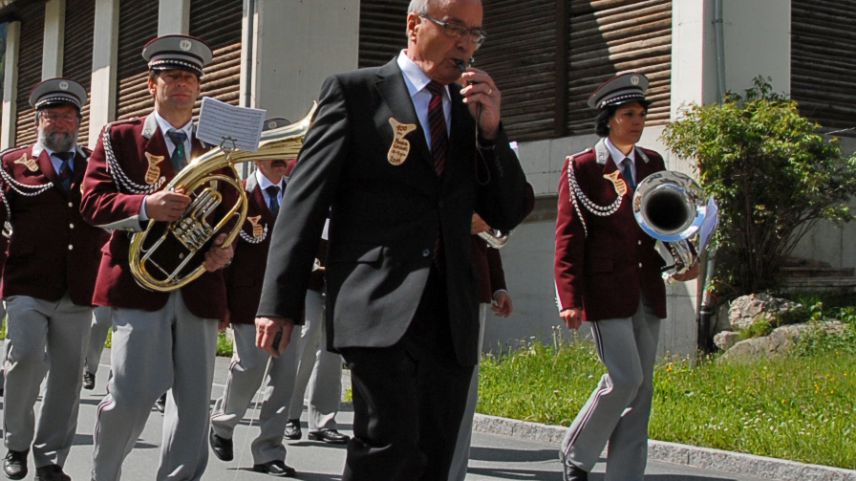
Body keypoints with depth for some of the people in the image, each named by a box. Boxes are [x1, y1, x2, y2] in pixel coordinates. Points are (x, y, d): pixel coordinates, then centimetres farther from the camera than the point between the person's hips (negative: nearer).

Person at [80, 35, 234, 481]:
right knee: (130, 397, -8)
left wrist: (226, 247, -4)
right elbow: (93, 202, -2)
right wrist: (145, 206, -20)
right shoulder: (120, 137, 7)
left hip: (200, 286, 4)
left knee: (193, 403, 2)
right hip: (141, 281, -4)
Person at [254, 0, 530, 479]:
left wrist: (491, 129, 0)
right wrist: (280, 303, -6)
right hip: (380, 308, -5)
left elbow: (508, 215, 14)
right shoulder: (355, 91, 4)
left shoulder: (472, 109, 17)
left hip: (452, 314, 5)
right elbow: (305, 201, 0)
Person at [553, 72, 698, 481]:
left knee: (641, 388, 4)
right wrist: (570, 299, -13)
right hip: (607, 290, -6)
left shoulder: (653, 164, 13)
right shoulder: (581, 168, -4)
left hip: (647, 290, 6)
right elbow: (568, 238, -7)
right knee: (625, 378, -13)